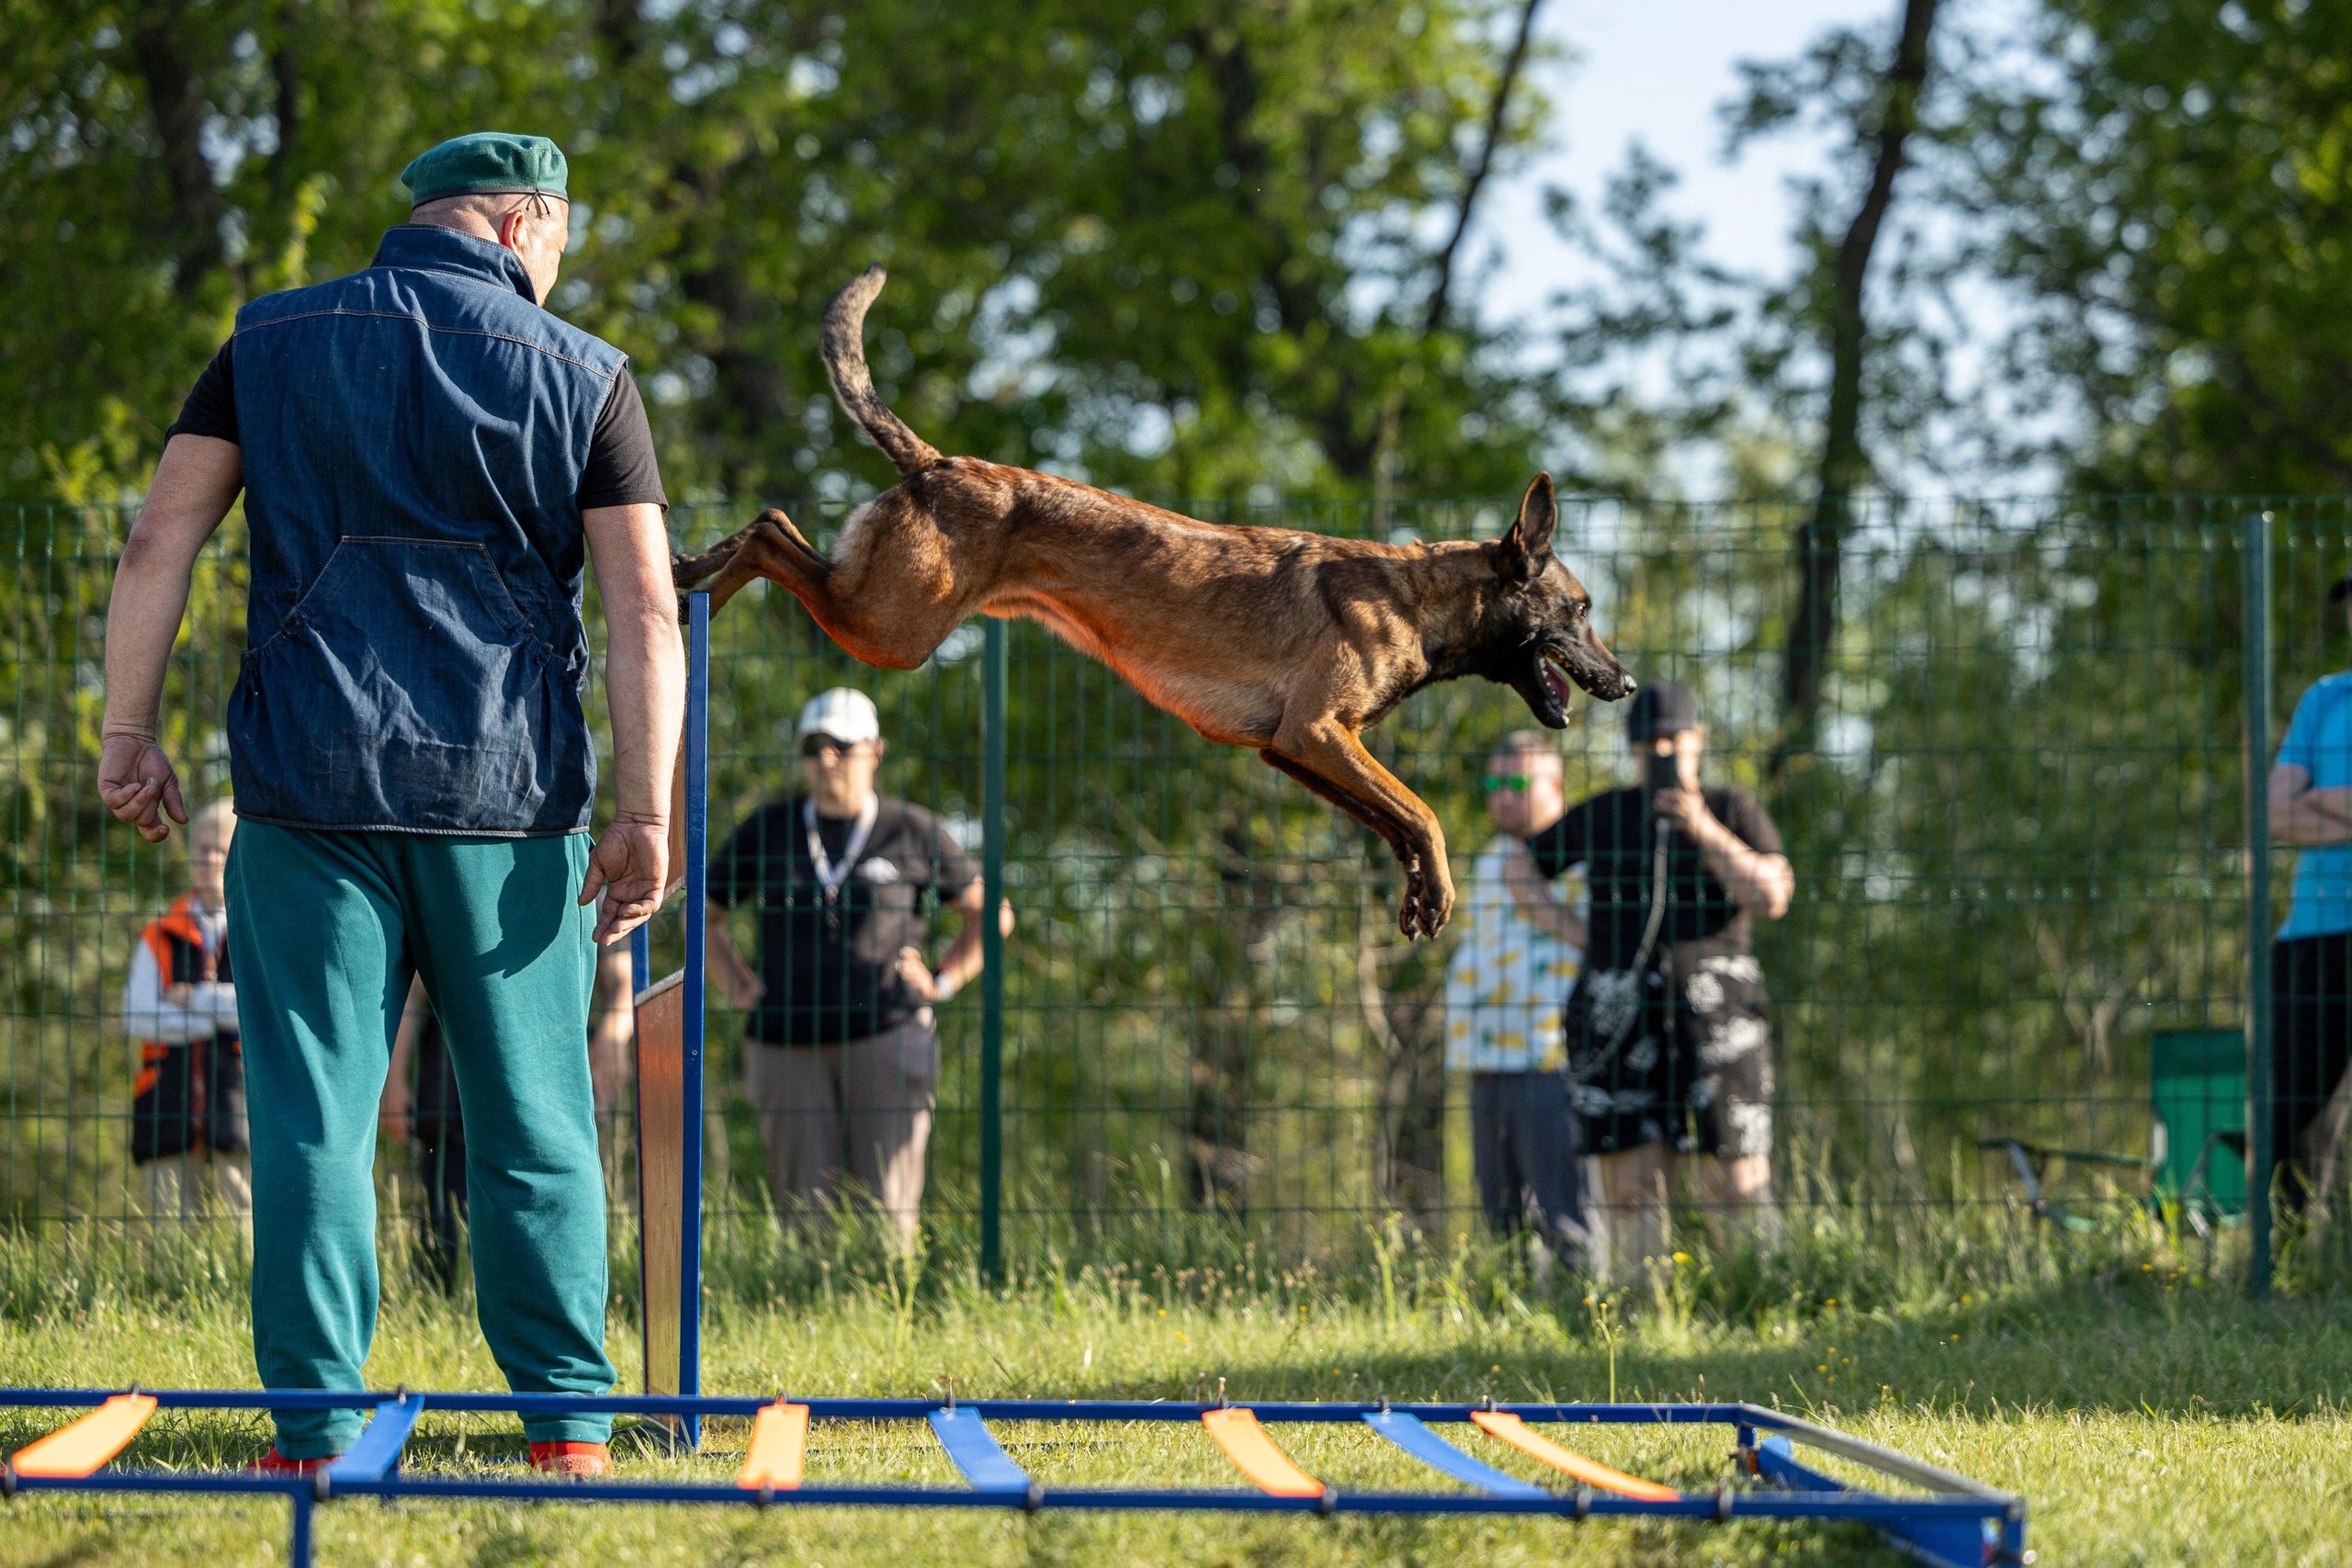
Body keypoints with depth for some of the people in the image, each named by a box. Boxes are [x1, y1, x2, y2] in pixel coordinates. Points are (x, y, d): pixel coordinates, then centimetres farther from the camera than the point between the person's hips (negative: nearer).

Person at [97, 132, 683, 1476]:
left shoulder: (272, 344, 8)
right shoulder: (582, 376, 4)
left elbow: (162, 541, 1)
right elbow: (645, 609, -4)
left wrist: (130, 734, 6)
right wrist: (646, 813, -4)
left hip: (310, 785, 0)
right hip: (508, 793, 0)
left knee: (315, 1113, 1)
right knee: (534, 1114, 8)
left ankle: (318, 1428, -3)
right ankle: (567, 1419, 9)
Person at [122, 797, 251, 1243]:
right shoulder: (159, 938, 16)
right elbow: (136, 1019, 2)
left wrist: (194, 998, -4)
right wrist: (223, 1014, -5)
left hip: (239, 1108, -2)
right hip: (171, 1118, 2)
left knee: (246, 1238, -8)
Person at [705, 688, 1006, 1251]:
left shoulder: (912, 832, 2)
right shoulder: (768, 830, 7)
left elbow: (990, 914, 13)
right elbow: (703, 914, 20)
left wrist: (943, 983, 3)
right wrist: (738, 988, 8)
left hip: (886, 1035, -2)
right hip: (789, 1046, 2)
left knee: (887, 1206, -8)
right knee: (805, 1208, -3)